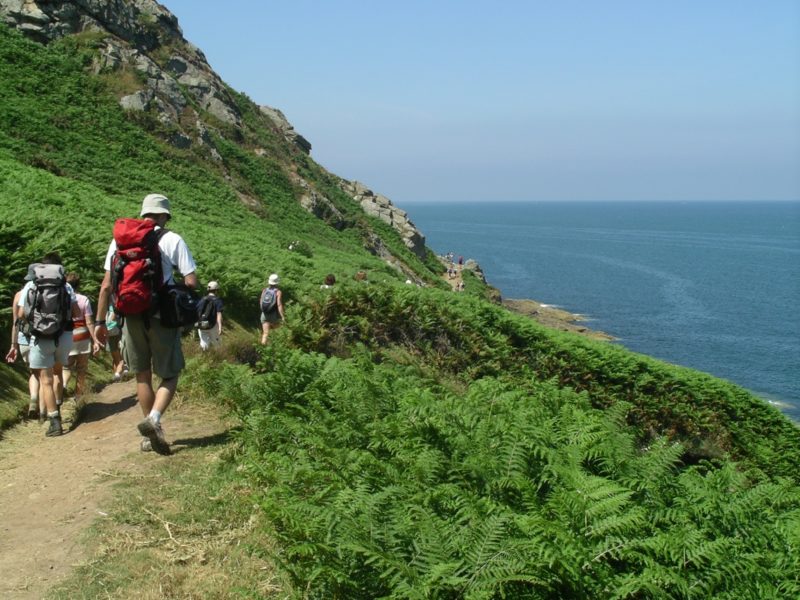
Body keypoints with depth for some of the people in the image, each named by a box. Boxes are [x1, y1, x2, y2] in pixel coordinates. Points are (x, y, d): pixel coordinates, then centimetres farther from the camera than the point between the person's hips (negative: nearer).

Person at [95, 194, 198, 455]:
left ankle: (149, 437, 22)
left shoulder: (120, 240, 5)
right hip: (162, 316, -3)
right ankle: (154, 418, -18)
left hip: (131, 316, 3)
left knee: (143, 376, 16)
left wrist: (100, 321, 9)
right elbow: (191, 282, -9)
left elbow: (106, 286, 4)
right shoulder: (173, 240, -3)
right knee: (170, 374, 8)